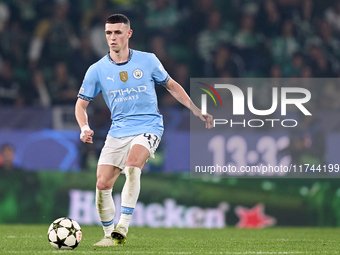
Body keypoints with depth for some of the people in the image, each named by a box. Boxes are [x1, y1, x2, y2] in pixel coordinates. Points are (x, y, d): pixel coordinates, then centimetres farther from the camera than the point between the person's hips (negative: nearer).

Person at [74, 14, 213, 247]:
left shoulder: (148, 61, 0)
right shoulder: (97, 70, 0)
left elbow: (171, 86, 15)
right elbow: (81, 104, 7)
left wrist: (196, 110, 11)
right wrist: (84, 128, -12)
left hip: (148, 126, -3)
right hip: (118, 131, 3)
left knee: (132, 165, -32)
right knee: (102, 184, -8)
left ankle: (123, 226, -30)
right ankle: (110, 236, 12)